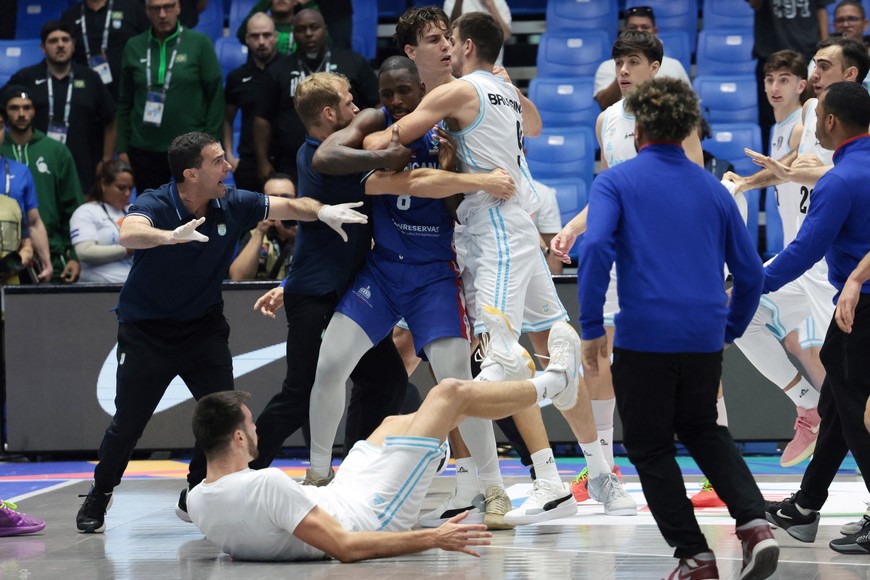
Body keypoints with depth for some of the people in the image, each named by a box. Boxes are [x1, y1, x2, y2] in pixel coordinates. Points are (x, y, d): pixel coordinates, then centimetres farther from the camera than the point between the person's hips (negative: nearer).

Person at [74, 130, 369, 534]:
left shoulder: (232, 205, -8)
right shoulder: (155, 205, -22)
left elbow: (288, 206, -3)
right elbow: (129, 234, -42)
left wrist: (323, 212, -23)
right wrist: (172, 236, -61)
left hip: (203, 326, 4)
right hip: (145, 330, -4)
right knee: (128, 423, -2)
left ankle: (194, 498, 14)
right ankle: (97, 499, 21)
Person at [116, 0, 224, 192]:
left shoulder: (200, 43, -2)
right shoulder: (134, 47, 6)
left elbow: (215, 97, -2)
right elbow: (125, 103, 9)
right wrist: (123, 149, 6)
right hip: (144, 150, 2)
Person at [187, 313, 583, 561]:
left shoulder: (197, 503, -11)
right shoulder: (266, 485, -37)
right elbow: (346, 548, -35)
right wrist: (433, 539, -30)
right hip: (372, 519, -8)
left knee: (397, 422, 27)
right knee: (450, 393, 4)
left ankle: (506, 376, 49)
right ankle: (553, 381, 32)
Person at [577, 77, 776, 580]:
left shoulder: (616, 182, 0)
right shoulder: (713, 189, 12)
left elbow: (596, 248, -16)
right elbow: (750, 270, 13)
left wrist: (592, 328, -11)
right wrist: (731, 330, 26)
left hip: (643, 336, -4)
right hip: (705, 337, 4)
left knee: (650, 448, 11)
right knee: (703, 430, 25)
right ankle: (755, 524, 5)